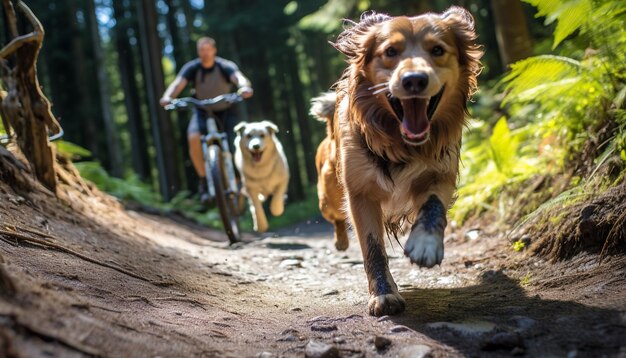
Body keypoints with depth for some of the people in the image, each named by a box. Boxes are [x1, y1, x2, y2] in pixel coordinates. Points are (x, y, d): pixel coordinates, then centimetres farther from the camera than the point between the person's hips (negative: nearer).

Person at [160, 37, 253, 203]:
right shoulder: (192, 67, -14)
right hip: (202, 111, 1)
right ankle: (204, 179, -12)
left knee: (231, 148, -13)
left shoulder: (226, 66, -18)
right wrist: (167, 97, -51)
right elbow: (178, 82, -29)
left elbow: (238, 77, -38)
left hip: (226, 111, -1)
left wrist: (245, 88, -62)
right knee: (193, 138, -28)